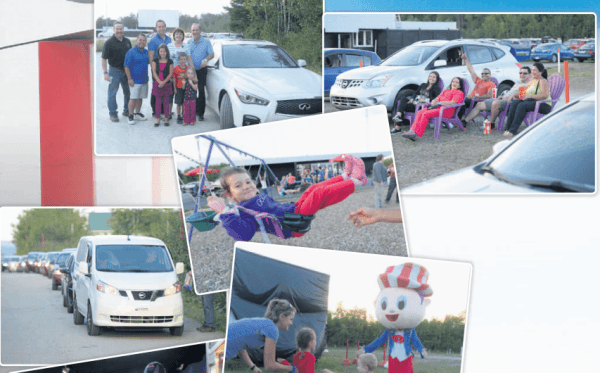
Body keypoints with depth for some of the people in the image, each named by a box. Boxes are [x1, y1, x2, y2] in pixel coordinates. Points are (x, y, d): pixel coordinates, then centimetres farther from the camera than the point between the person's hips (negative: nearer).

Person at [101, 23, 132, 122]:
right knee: (112, 92, 0)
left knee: (128, 92, 12)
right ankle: (113, 113, 8)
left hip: (126, 70, 5)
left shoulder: (127, 41, 7)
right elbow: (103, 58, -11)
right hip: (114, 70, -5)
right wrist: (105, 72, -17)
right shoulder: (109, 42, -9)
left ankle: (127, 110, 26)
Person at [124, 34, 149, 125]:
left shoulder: (146, 52, 8)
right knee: (133, 98, -6)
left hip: (144, 79, 6)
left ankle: (137, 113, 26)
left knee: (140, 97, 13)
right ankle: (130, 116, 0)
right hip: (135, 80, -6)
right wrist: (129, 79, -15)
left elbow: (150, 62, 22)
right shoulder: (131, 52, -10)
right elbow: (126, 66, -11)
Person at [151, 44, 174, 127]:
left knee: (166, 102, 5)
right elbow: (154, 72, -3)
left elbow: (170, 73, -3)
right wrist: (159, 81, -15)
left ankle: (166, 119, 13)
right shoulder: (155, 61, 2)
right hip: (157, 84, 0)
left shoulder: (169, 61, 1)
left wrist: (164, 82, -14)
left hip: (167, 84, 0)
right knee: (158, 102, 2)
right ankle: (158, 119, 9)